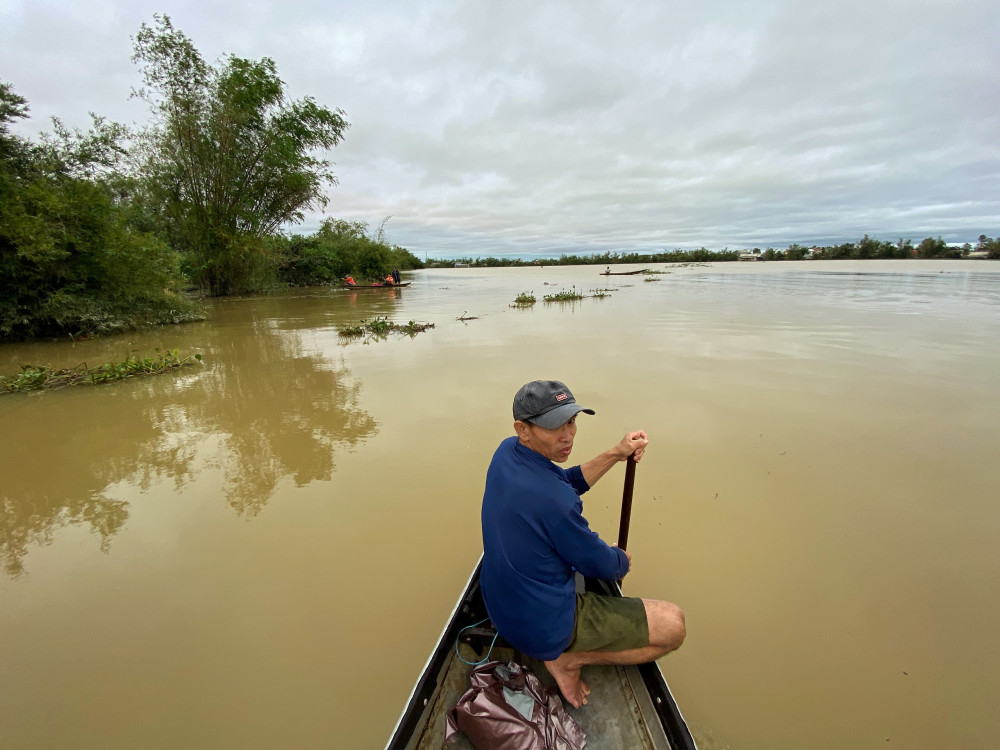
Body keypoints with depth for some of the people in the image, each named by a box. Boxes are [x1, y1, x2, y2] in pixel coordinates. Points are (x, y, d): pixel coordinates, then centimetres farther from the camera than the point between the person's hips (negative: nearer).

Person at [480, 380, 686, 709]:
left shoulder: (506, 452, -10)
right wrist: (624, 560, 6)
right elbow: (602, 565, -16)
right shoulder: (552, 498, -35)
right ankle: (568, 659, 3)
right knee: (673, 624, -2)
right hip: (544, 629, -8)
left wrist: (616, 453, -3)